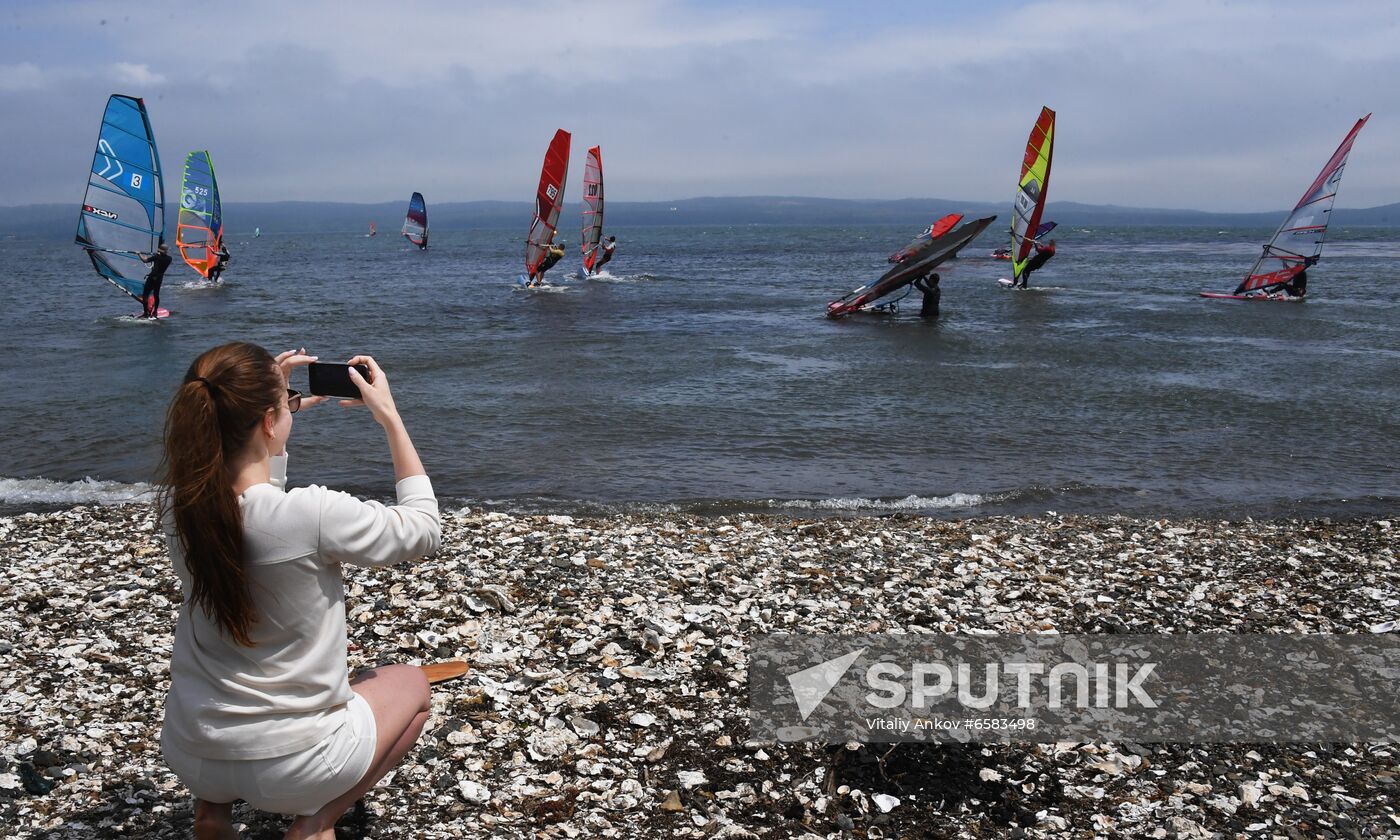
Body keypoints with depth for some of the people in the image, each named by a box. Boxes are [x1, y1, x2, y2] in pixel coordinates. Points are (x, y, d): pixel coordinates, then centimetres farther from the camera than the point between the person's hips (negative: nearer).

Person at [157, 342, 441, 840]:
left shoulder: (178, 504, -11)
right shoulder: (314, 514, -29)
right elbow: (424, 531, -10)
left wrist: (281, 406, 8)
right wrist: (390, 417, -8)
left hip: (187, 754, 6)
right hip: (287, 764, -5)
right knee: (410, 684, 23)